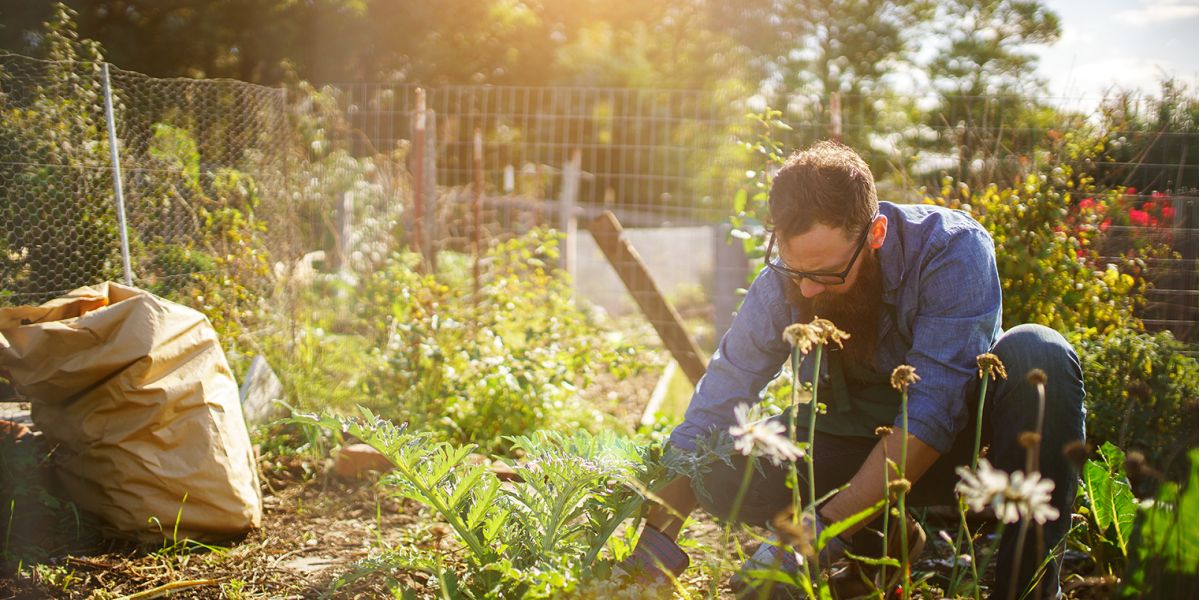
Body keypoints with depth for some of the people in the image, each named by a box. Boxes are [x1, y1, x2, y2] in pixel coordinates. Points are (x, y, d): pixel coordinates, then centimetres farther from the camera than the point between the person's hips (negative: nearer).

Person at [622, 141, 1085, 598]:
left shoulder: (953, 249, -27)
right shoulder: (781, 285, -16)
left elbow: (933, 411, -33)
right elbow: (711, 415, -13)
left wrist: (825, 530, -39)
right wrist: (653, 547, -24)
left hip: (964, 433, -2)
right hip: (859, 438, 3)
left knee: (1037, 355, -33)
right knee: (721, 474, -23)